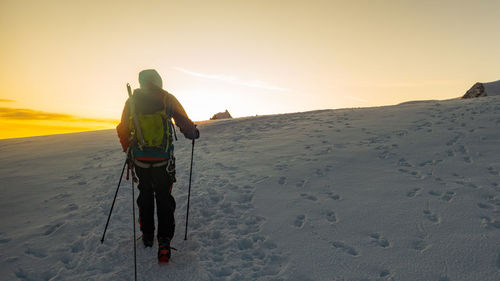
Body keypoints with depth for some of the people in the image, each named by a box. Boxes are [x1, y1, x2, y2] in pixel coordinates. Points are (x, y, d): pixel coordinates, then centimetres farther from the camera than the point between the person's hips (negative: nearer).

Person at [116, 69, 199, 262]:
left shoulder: (131, 101, 3)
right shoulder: (167, 99, -4)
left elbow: (123, 130, 9)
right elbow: (185, 124, -2)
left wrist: (128, 150, 24)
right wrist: (194, 133, 20)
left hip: (139, 159, 3)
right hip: (163, 160, -2)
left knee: (145, 195, 20)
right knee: (164, 198, 6)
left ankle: (147, 235, 28)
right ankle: (164, 242, -2)